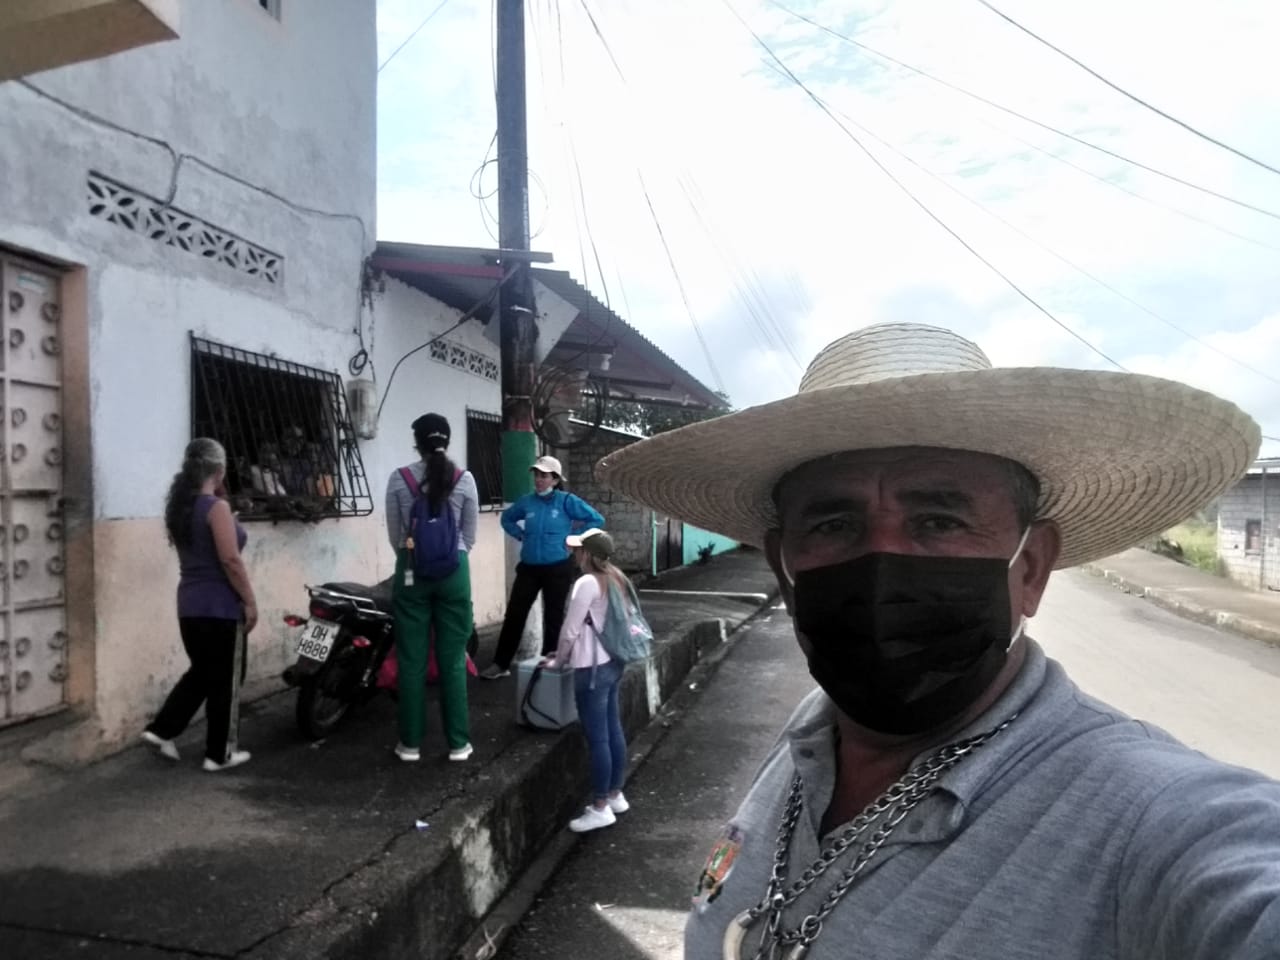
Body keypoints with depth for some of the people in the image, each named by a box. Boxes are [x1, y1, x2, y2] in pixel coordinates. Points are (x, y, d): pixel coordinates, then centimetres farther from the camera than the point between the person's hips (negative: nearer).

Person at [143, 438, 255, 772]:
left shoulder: (179, 507, 8)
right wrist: (250, 601, -13)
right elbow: (230, 560, -21)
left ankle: (161, 729, 20)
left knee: (201, 673, 23)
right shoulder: (217, 507, -17)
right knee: (225, 681, 4)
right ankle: (219, 754, 13)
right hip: (221, 606, -8)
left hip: (189, 603, 8)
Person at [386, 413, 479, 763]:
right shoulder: (464, 480, -3)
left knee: (411, 659, 8)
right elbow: (469, 535, 4)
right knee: (453, 659, 7)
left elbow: (394, 535, 4)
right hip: (453, 570, 0)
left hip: (411, 571, 0)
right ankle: (458, 743, 14)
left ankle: (410, 742, 17)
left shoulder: (398, 479, -3)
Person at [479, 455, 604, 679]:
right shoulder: (527, 501, 2)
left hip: (558, 569, -3)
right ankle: (501, 664, 12)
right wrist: (521, 535, 5)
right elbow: (507, 518, 21)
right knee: (514, 613, 2)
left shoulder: (567, 501, -8)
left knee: (553, 617, 8)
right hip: (528, 567, 3)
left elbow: (597, 520, -6)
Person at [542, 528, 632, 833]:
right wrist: (571, 653, 20)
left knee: (597, 738, 0)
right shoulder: (617, 578, 7)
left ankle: (600, 808, 9)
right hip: (614, 662, 9)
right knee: (613, 731, 16)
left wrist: (557, 660, 3)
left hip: (593, 668, -9)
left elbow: (570, 630, -14)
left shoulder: (587, 583, -19)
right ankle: (615, 795, 28)